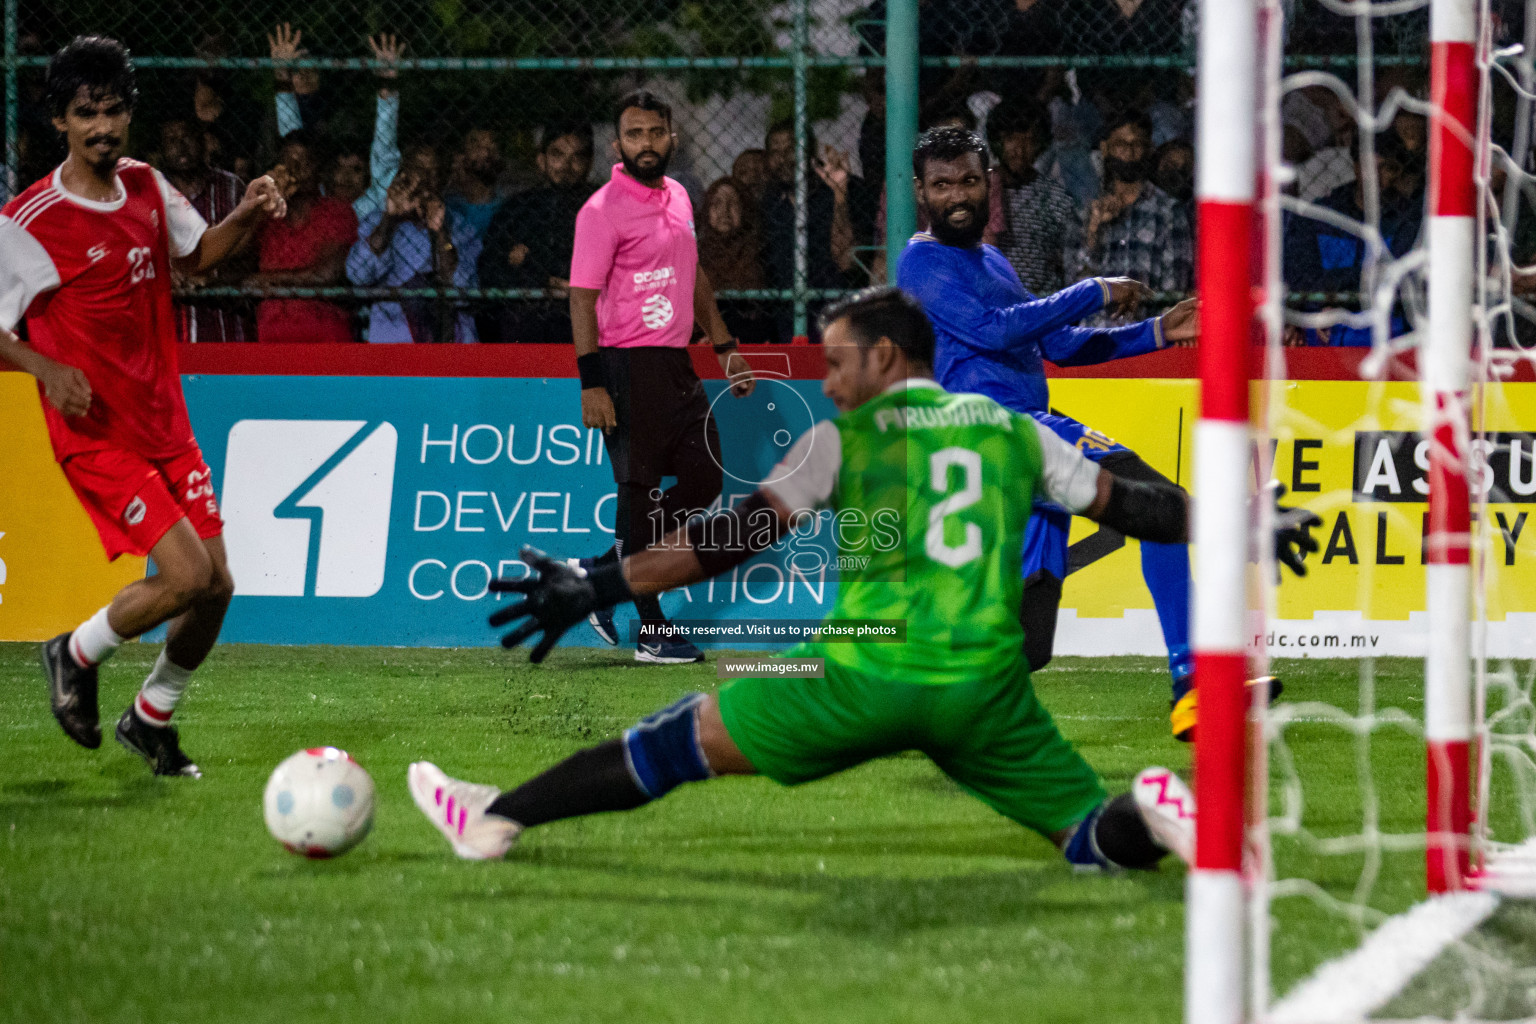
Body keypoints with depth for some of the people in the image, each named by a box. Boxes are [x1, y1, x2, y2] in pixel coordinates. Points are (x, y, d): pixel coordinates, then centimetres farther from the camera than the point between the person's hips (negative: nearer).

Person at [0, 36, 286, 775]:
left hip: (164, 423, 7)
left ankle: (150, 718, 27)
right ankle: (76, 656, 9)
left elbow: (195, 254, 24)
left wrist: (245, 218, 5)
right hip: (95, 431, -7)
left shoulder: (147, 189, 6)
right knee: (187, 572, -18)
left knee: (217, 585, 4)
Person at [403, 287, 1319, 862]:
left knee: (685, 739, 10)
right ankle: (1151, 816, -25)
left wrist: (597, 588, -1)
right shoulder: (1013, 432, 16)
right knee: (1097, 836, 10)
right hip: (987, 687, 3)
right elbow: (1126, 504, 19)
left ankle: (496, 819, 13)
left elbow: (737, 539, -1)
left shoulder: (846, 439, 6)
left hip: (867, 677, -3)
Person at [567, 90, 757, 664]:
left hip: (677, 362, 8)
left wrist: (725, 348, 21)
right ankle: (651, 632, 2)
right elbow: (583, 299, -14)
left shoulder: (677, 197, 13)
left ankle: (602, 571, 20)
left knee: (705, 477, 8)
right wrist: (592, 385, -20)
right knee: (640, 491, -4)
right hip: (628, 366, -8)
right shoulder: (602, 211, -11)